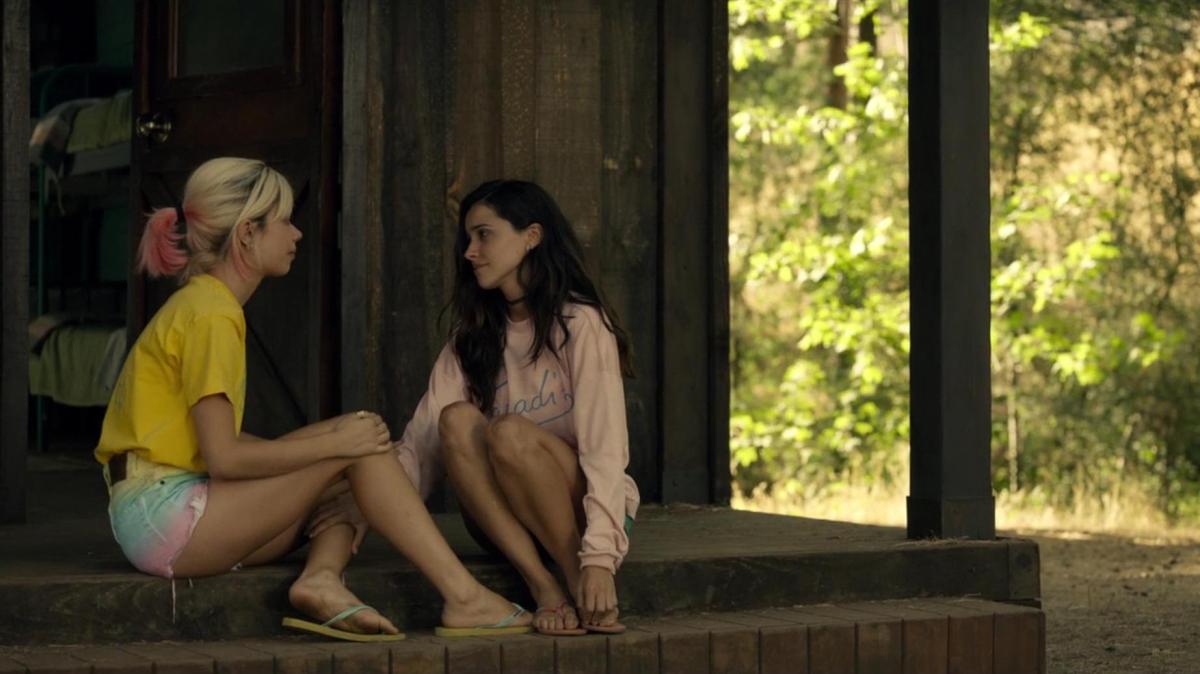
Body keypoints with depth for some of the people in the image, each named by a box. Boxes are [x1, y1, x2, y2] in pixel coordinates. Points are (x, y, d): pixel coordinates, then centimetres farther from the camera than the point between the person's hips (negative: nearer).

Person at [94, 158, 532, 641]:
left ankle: (322, 577, -19)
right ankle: (464, 597, -16)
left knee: (358, 441, 8)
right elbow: (223, 457, -19)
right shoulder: (211, 315, -12)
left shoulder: (201, 304, 19)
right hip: (165, 515, -10)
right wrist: (332, 442, -12)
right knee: (357, 450, -10)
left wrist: (316, 437, 3)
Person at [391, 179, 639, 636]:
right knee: (457, 420, -24)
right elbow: (422, 441, -3)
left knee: (510, 433, -33)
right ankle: (543, 589, -29)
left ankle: (583, 586, -21)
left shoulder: (580, 324, -9)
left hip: (581, 512, -5)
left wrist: (599, 555, -31)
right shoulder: (472, 336, 9)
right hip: (503, 520, 5)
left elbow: (604, 446, -20)